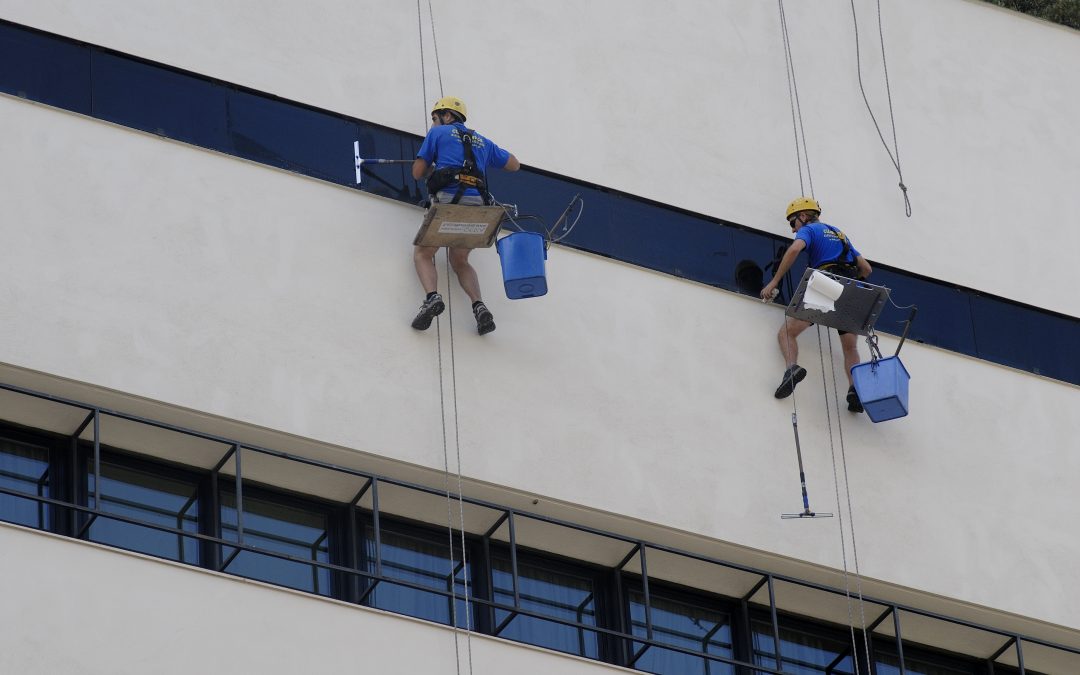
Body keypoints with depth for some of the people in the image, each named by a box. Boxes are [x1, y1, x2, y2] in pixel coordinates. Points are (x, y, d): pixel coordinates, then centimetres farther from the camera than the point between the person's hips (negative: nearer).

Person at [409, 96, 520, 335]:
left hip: (448, 199, -5)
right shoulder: (482, 142, 26)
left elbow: (417, 172, 11)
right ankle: (479, 306, -5)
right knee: (459, 261, 20)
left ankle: (432, 296, -22)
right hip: (477, 204, 5)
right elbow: (515, 165, 34)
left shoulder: (438, 133, 13)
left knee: (422, 253, 7)